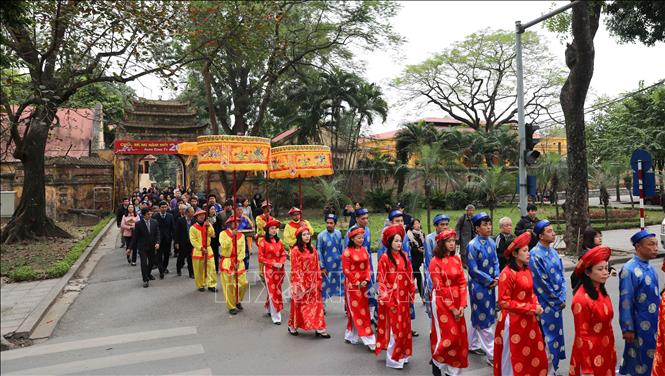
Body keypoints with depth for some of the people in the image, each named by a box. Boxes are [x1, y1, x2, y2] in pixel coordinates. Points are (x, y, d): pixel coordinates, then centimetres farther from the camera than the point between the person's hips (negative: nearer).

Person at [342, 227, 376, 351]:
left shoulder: (364, 250, 8)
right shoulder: (347, 252, -9)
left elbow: (367, 267, 9)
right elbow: (346, 270, -10)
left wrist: (366, 280, -6)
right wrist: (357, 283, -11)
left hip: (363, 285, 6)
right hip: (352, 285, -6)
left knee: (364, 311, 9)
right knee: (357, 312, -3)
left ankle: (351, 336, 24)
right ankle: (369, 340, -2)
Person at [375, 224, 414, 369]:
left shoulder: (404, 256, 7)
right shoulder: (384, 258, -10)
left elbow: (409, 276, 11)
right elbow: (381, 280, -12)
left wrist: (411, 294, 9)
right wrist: (387, 299, -15)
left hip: (403, 297, 6)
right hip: (391, 298, -6)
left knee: (404, 326, 14)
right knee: (394, 327, -1)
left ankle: (402, 354, 28)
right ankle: (393, 359, 11)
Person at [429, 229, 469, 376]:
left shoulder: (457, 259, 6)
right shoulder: (435, 262, -11)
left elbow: (462, 283, 2)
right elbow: (439, 288, -13)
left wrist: (462, 305, -8)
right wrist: (451, 308, -14)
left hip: (457, 302, 6)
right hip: (442, 302, -5)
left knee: (459, 336, 6)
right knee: (447, 335, -4)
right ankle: (436, 361, 20)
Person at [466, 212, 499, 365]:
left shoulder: (491, 242, 2)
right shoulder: (472, 245, -18)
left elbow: (496, 262, 10)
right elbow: (473, 270, -17)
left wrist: (497, 277, -6)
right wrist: (490, 281, -12)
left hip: (490, 284, 7)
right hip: (479, 286, -7)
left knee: (478, 317, 19)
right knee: (484, 320, 0)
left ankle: (473, 345, 34)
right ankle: (491, 354, 9)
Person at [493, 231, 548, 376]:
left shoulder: (527, 270, 5)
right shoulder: (507, 273, -19)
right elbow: (504, 302, -18)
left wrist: (536, 305, -3)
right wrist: (530, 308, -17)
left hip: (528, 320, 7)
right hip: (513, 321, -7)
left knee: (535, 356, 15)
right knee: (514, 359, 8)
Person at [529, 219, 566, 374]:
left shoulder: (553, 252, 6)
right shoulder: (535, 255, -19)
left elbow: (561, 275, 9)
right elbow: (542, 283, -17)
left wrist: (562, 297, -2)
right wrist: (558, 300, -8)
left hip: (557, 303, 7)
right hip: (545, 304, -7)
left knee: (556, 335, 16)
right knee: (548, 338, 1)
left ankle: (553, 367, 31)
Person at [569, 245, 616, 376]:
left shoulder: (601, 291, 2)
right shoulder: (581, 299, -23)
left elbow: (607, 324, 12)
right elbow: (582, 336, -19)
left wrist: (611, 350, 15)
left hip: (606, 352, 8)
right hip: (591, 354, -8)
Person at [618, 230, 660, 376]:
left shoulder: (650, 268, 4)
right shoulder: (629, 270, -23)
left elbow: (654, 295, 15)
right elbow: (625, 302, -20)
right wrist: (627, 328, -17)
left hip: (653, 324, 8)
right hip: (639, 325, -8)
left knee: (652, 358, 21)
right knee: (642, 360, 6)